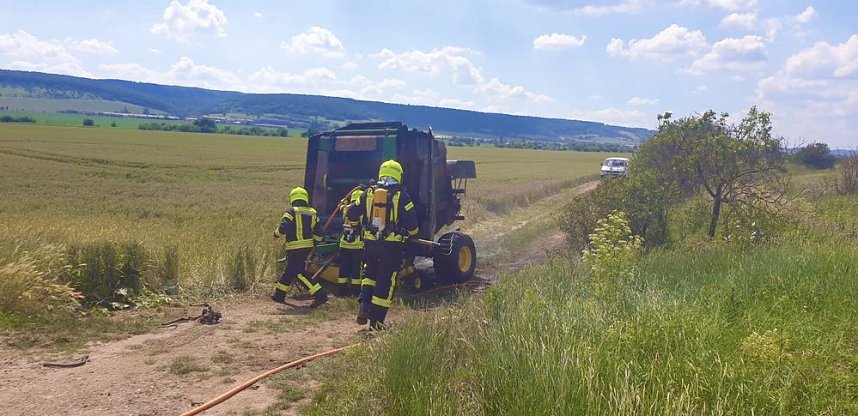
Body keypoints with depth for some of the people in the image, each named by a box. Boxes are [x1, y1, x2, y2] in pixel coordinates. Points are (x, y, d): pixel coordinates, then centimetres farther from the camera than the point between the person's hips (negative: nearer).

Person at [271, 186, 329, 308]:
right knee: (289, 270, 19)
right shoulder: (313, 213, 8)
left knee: (300, 273, -6)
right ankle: (279, 294, 31)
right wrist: (314, 243, 24)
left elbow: (283, 228, -19)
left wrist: (276, 234, 3)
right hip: (308, 246, 7)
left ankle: (320, 295, -14)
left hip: (295, 248, -7)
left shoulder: (291, 211, -10)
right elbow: (319, 232, 8)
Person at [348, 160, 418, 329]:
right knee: (386, 281, 5)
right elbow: (411, 222, -7)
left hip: (370, 243, 3)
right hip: (392, 245, -3)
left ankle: (364, 306, 5)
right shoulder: (401, 196, -5)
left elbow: (352, 215, 7)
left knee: (370, 274, 24)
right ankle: (376, 321, 8)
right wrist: (412, 232, 14)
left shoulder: (368, 193, 4)